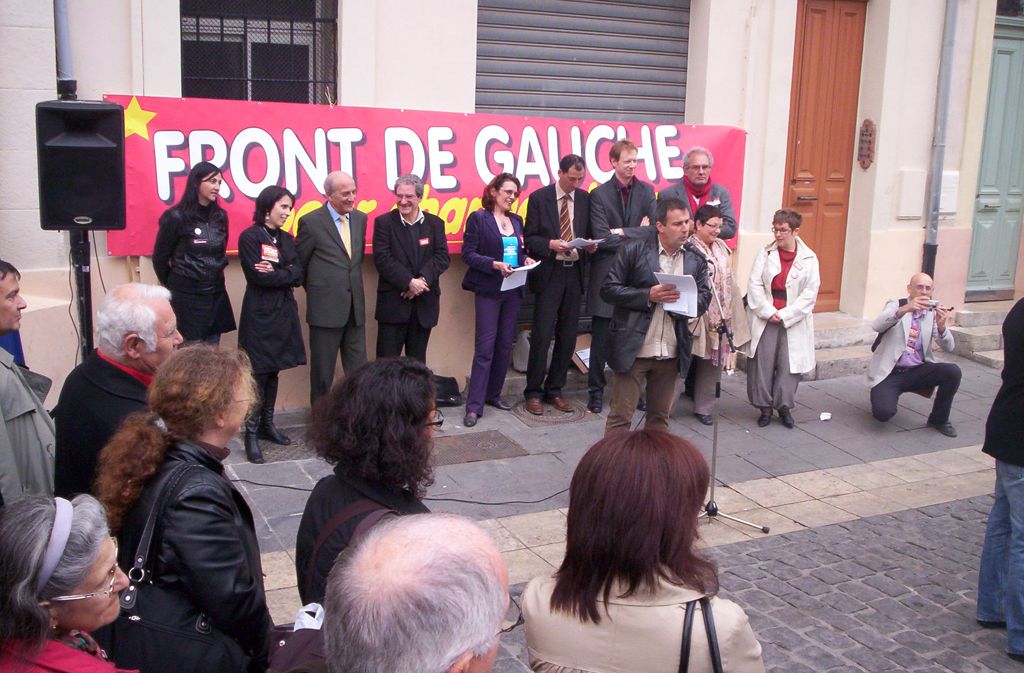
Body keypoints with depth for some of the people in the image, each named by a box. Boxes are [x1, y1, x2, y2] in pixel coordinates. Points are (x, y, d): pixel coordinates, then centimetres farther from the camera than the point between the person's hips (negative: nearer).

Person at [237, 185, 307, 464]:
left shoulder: (286, 239, 14)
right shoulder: (250, 237, -7)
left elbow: (299, 274, 4)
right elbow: (260, 277, -15)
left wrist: (276, 273, -11)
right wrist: (287, 274, -3)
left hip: (284, 312, 7)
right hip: (260, 313, -6)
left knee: (273, 370, 11)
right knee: (259, 373, -7)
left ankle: (267, 424, 22)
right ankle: (251, 433, -2)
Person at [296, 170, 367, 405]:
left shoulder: (360, 219, 9)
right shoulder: (311, 222, -7)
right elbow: (299, 264, 2)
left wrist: (355, 286, 14)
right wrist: (317, 289, 7)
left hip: (355, 306, 5)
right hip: (326, 307, -5)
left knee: (358, 369, 7)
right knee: (323, 370, 5)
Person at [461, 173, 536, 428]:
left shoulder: (516, 220, 15)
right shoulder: (478, 218, -3)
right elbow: (468, 254, -9)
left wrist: (526, 259, 0)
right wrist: (495, 265, -21)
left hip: (513, 291, 6)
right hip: (489, 290, -6)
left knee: (505, 345, 9)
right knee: (485, 347, -8)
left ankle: (493, 394, 23)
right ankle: (474, 406, -5)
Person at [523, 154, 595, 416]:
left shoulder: (585, 198, 9)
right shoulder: (539, 198, -2)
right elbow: (530, 238, -2)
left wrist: (590, 245, -5)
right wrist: (551, 244, -20)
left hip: (574, 273, 4)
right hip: (549, 274, -4)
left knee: (568, 336, 7)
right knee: (542, 335, -5)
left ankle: (554, 390, 19)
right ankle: (533, 392, 7)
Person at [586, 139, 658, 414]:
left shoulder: (646, 191, 8)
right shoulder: (599, 194, -1)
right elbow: (602, 238, -10)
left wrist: (623, 232, -11)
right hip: (607, 272, -2)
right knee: (601, 335, 3)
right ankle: (596, 390, 14)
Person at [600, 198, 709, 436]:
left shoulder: (696, 260, 8)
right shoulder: (635, 250, -5)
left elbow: (704, 298, 7)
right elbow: (609, 289, -7)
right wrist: (648, 296, -18)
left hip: (671, 353, 4)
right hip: (633, 350, -4)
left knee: (660, 417, 15)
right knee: (620, 416, -1)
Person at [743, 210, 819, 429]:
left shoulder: (809, 258, 3)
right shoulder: (765, 253, 6)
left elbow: (810, 293, -3)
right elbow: (754, 285, 0)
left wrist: (785, 315, -11)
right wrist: (768, 312, -11)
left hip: (794, 323, -1)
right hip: (765, 320, 1)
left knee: (789, 366, -1)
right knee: (762, 363, 0)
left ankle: (784, 407, 16)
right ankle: (765, 407, 13)